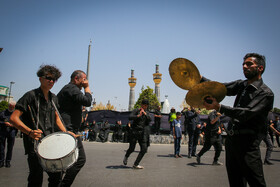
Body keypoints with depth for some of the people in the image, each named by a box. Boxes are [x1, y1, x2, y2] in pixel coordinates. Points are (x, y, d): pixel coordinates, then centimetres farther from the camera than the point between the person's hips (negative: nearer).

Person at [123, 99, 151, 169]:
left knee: (144, 149, -5)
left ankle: (136, 164, 6)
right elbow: (130, 117, -18)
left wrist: (144, 113, -16)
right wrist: (138, 115, -30)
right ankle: (126, 157, 37)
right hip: (135, 131, -4)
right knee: (131, 148, 2)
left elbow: (149, 120, -5)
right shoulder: (136, 110, -2)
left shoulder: (147, 113, 12)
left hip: (143, 133, 4)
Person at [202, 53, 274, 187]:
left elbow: (246, 113, -22)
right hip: (232, 139, 7)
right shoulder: (241, 85, 15)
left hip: (247, 143, -6)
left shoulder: (265, 93, -8)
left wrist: (219, 107, -32)